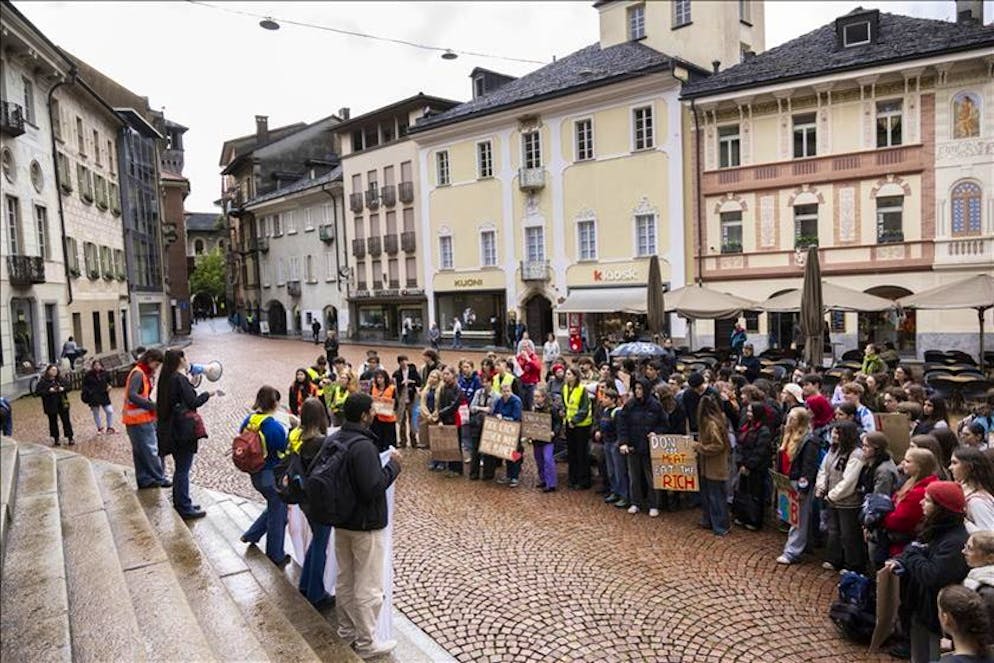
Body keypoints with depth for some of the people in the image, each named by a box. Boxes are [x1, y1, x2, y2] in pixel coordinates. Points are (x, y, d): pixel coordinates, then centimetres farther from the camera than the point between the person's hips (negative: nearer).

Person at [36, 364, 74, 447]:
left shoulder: (61, 379, 2)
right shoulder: (42, 381, -8)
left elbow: (69, 386, 11)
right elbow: (37, 391, -12)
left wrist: (63, 388, -9)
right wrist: (48, 391, -22)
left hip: (62, 404, 2)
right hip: (51, 405, -2)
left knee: (66, 420, 5)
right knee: (53, 422, 9)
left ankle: (70, 438, 13)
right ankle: (56, 439, 20)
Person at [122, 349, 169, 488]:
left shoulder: (147, 374, 14)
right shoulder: (138, 374, -16)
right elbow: (132, 395, -26)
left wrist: (152, 405, 1)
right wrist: (152, 405, -23)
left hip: (143, 418, 9)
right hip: (138, 419, -9)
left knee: (140, 451, 13)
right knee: (150, 449, -2)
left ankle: (145, 480, 20)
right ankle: (159, 478, 5)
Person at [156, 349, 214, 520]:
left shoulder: (166, 378, 9)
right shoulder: (180, 379, -17)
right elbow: (193, 402, -18)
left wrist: (190, 386, 14)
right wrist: (208, 394, -3)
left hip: (170, 430, 9)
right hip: (184, 430, -9)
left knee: (179, 468, 19)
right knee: (183, 469, -1)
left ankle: (180, 503, 30)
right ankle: (184, 508, 6)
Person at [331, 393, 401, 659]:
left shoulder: (334, 439, 2)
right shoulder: (363, 446, -27)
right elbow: (373, 488, -28)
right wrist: (393, 465, -17)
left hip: (341, 520, 9)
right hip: (366, 525, -9)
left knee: (344, 581, 21)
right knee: (368, 588, 5)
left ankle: (346, 630, 35)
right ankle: (366, 643, 16)